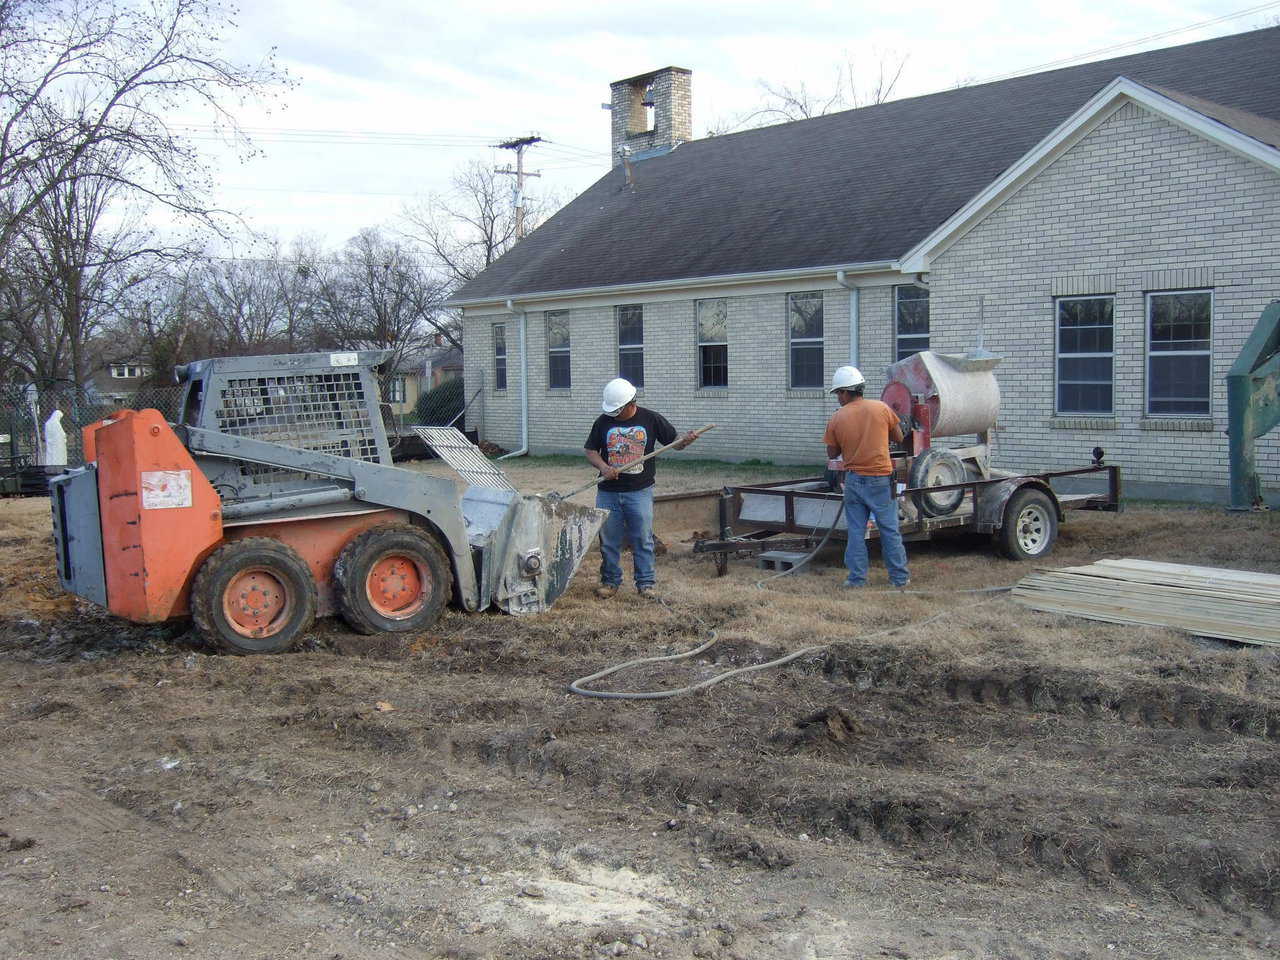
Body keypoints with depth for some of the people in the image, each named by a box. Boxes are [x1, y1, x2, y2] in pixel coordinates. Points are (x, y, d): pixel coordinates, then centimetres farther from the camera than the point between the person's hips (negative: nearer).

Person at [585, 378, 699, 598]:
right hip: (608, 492, 2)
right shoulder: (603, 422, 3)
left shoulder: (651, 419, -1)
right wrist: (603, 467, -13)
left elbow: (674, 443, 5)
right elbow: (591, 451, 6)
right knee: (608, 540, 7)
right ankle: (610, 581, 21)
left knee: (643, 539, 2)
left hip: (640, 492, -2)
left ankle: (645, 583, 11)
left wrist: (686, 440, -18)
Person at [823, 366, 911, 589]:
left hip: (854, 480, 1)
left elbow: (832, 454, 4)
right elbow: (899, 438, 7)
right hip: (881, 479, 0)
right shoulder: (881, 408, -4)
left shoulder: (836, 419, -3)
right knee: (890, 530, 7)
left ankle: (857, 577, 10)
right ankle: (899, 577, 12)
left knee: (856, 531, 8)